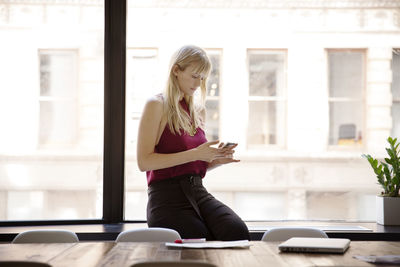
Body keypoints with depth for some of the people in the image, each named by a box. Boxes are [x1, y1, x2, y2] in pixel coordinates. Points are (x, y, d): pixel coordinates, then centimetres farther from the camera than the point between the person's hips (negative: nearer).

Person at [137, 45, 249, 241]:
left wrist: (217, 160, 4)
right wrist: (195, 154, -17)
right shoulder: (157, 105, -3)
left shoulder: (198, 111, 19)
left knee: (238, 232, -24)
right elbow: (144, 162, -13)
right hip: (167, 197, -5)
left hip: (198, 192, 5)